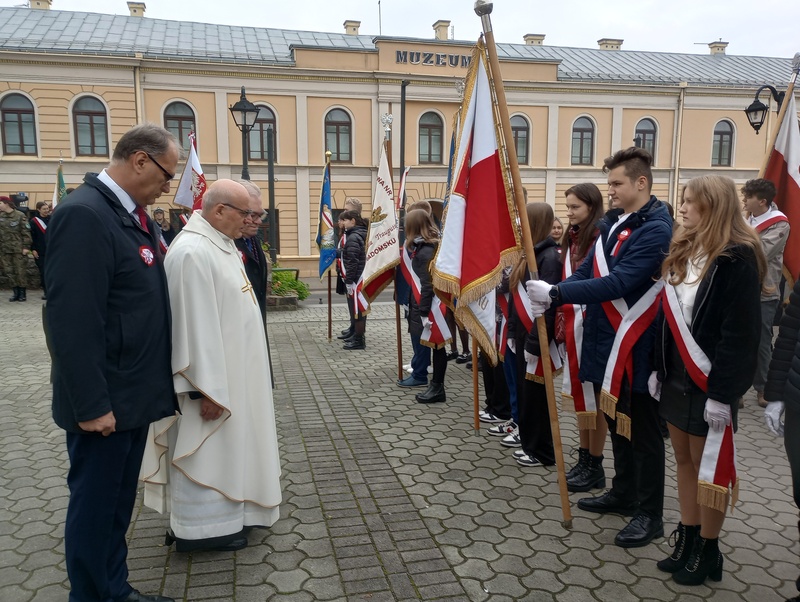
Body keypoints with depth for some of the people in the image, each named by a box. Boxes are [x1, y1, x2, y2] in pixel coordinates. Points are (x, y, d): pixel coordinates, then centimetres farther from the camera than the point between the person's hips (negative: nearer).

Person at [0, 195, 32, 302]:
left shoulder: (20, 215, -8)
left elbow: (26, 232, -8)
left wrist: (26, 247, -12)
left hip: (18, 248, -5)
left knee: (20, 271, 0)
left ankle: (22, 292, 10)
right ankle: (16, 292, 14)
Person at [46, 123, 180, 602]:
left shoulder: (134, 214, 8)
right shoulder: (83, 214, -20)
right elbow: (73, 321, -23)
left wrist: (156, 382, 14)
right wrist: (91, 405, -21)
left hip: (133, 395, 9)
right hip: (104, 402, -9)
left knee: (119, 503, 20)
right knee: (95, 506, 9)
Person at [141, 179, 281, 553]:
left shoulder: (220, 244, 8)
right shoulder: (192, 252, -23)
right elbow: (194, 325, -26)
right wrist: (207, 391, -24)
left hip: (229, 368, 10)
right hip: (211, 375, -10)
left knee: (224, 446, 19)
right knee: (205, 450, 4)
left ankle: (226, 511, 34)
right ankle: (200, 528, 20)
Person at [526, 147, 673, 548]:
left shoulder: (656, 229, -17)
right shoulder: (613, 223, 11)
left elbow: (618, 283, -27)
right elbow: (587, 271, 9)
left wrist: (555, 293, -29)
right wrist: (550, 296, -8)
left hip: (635, 347, -9)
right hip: (606, 340, 9)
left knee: (641, 430, 3)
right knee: (616, 421, 20)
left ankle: (649, 514, 17)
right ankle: (623, 493, 36)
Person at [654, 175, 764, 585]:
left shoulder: (737, 258, -15)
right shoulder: (682, 251, 9)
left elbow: (739, 333, -18)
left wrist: (721, 392, -20)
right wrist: (659, 369, 10)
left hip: (710, 381, -7)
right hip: (677, 377, 7)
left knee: (707, 465, 5)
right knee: (684, 459, 14)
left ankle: (708, 550, 21)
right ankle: (687, 539, 27)